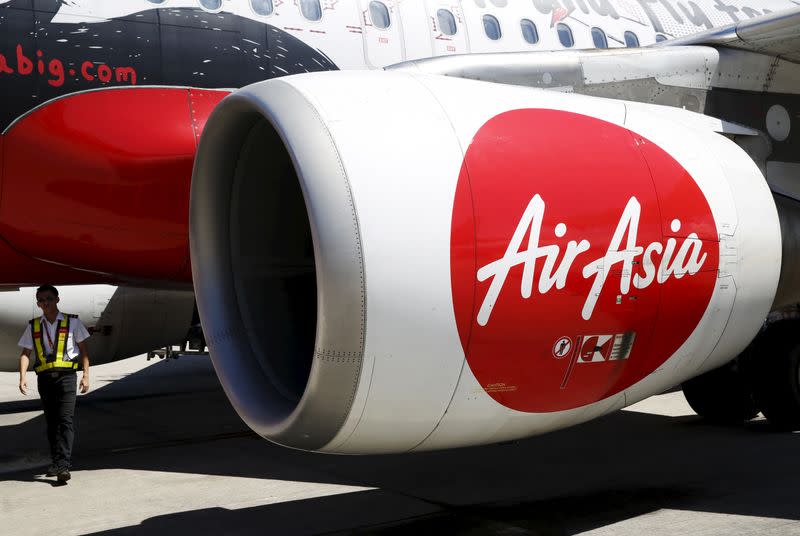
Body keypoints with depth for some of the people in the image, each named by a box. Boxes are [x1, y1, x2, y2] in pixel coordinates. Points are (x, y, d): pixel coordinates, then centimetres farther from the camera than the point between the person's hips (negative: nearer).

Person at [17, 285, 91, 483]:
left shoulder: (72, 322, 6)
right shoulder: (33, 327, 13)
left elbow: (83, 350, 8)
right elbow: (25, 353, 10)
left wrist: (86, 375, -1)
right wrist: (22, 377, -5)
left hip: (66, 375, -3)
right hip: (44, 376, 3)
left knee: (65, 420, -13)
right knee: (51, 422, 8)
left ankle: (63, 464, -19)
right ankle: (57, 462, 17)